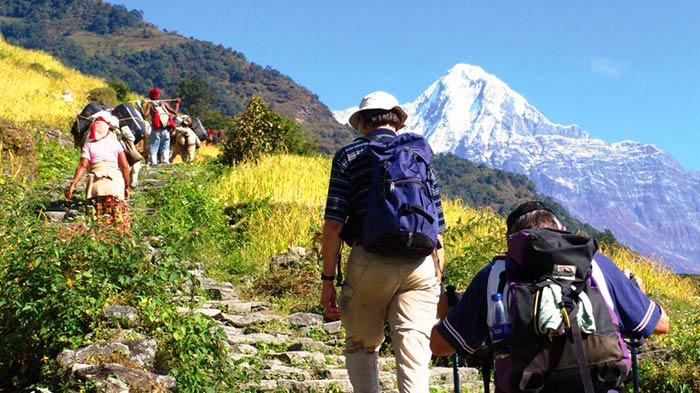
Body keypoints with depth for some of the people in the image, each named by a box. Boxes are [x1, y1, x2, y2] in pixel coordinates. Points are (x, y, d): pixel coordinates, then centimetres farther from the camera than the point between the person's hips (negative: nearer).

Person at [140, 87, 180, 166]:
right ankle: (165, 162, 1)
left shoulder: (150, 104, 5)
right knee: (165, 149, 11)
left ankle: (153, 164, -7)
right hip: (166, 129, 3)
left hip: (156, 130, -2)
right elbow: (175, 112, 8)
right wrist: (177, 103, 22)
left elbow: (145, 115, -8)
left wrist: (141, 107, 2)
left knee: (153, 150, 2)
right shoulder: (164, 103, 12)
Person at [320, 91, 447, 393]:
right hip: (420, 264, 2)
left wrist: (328, 280, 2)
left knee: (361, 346, 17)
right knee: (414, 355, 1)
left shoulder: (349, 155, 7)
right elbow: (437, 227, 12)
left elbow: (333, 226, -2)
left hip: (371, 260, -2)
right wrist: (437, 277, 18)